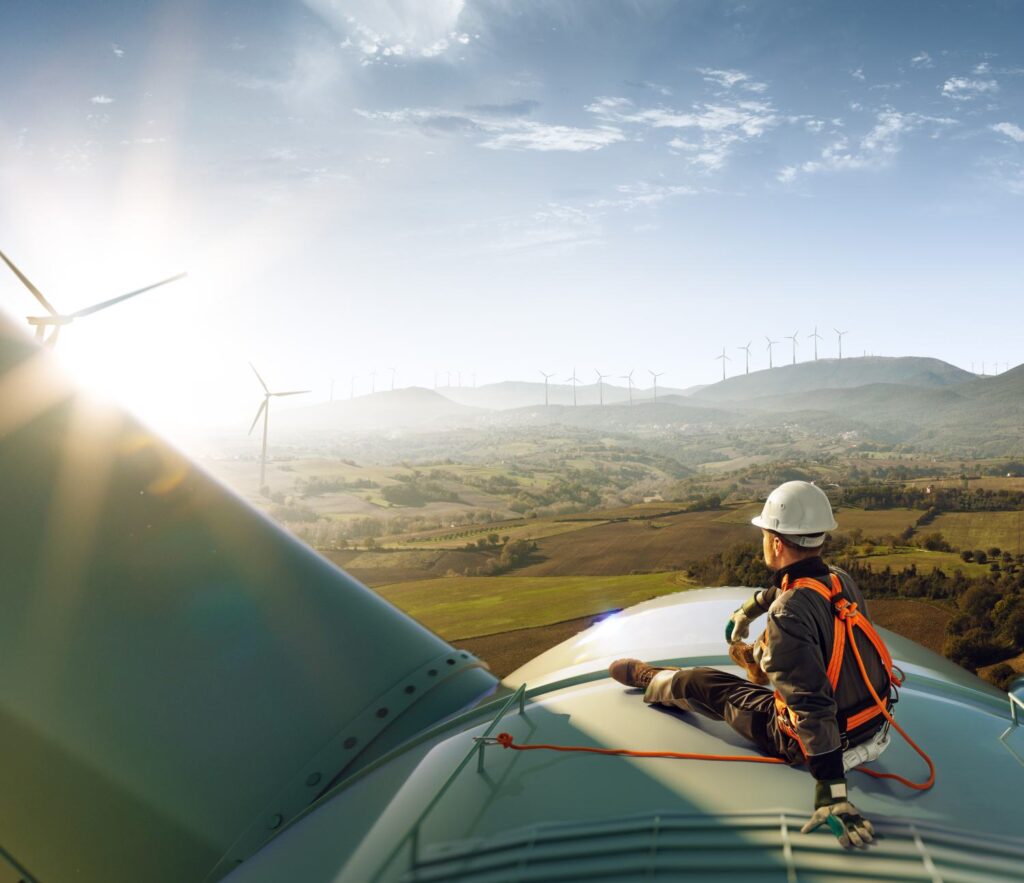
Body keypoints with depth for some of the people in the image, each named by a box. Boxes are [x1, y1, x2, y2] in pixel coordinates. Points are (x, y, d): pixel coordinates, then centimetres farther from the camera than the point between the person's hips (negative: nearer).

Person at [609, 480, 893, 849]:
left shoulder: (788, 615, -32)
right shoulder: (841, 579, -6)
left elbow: (813, 706, -34)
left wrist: (832, 794, -31)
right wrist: (748, 609, 33)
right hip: (875, 725, 7)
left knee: (700, 685, 11)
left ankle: (647, 677, 42)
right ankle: (751, 656, 60)